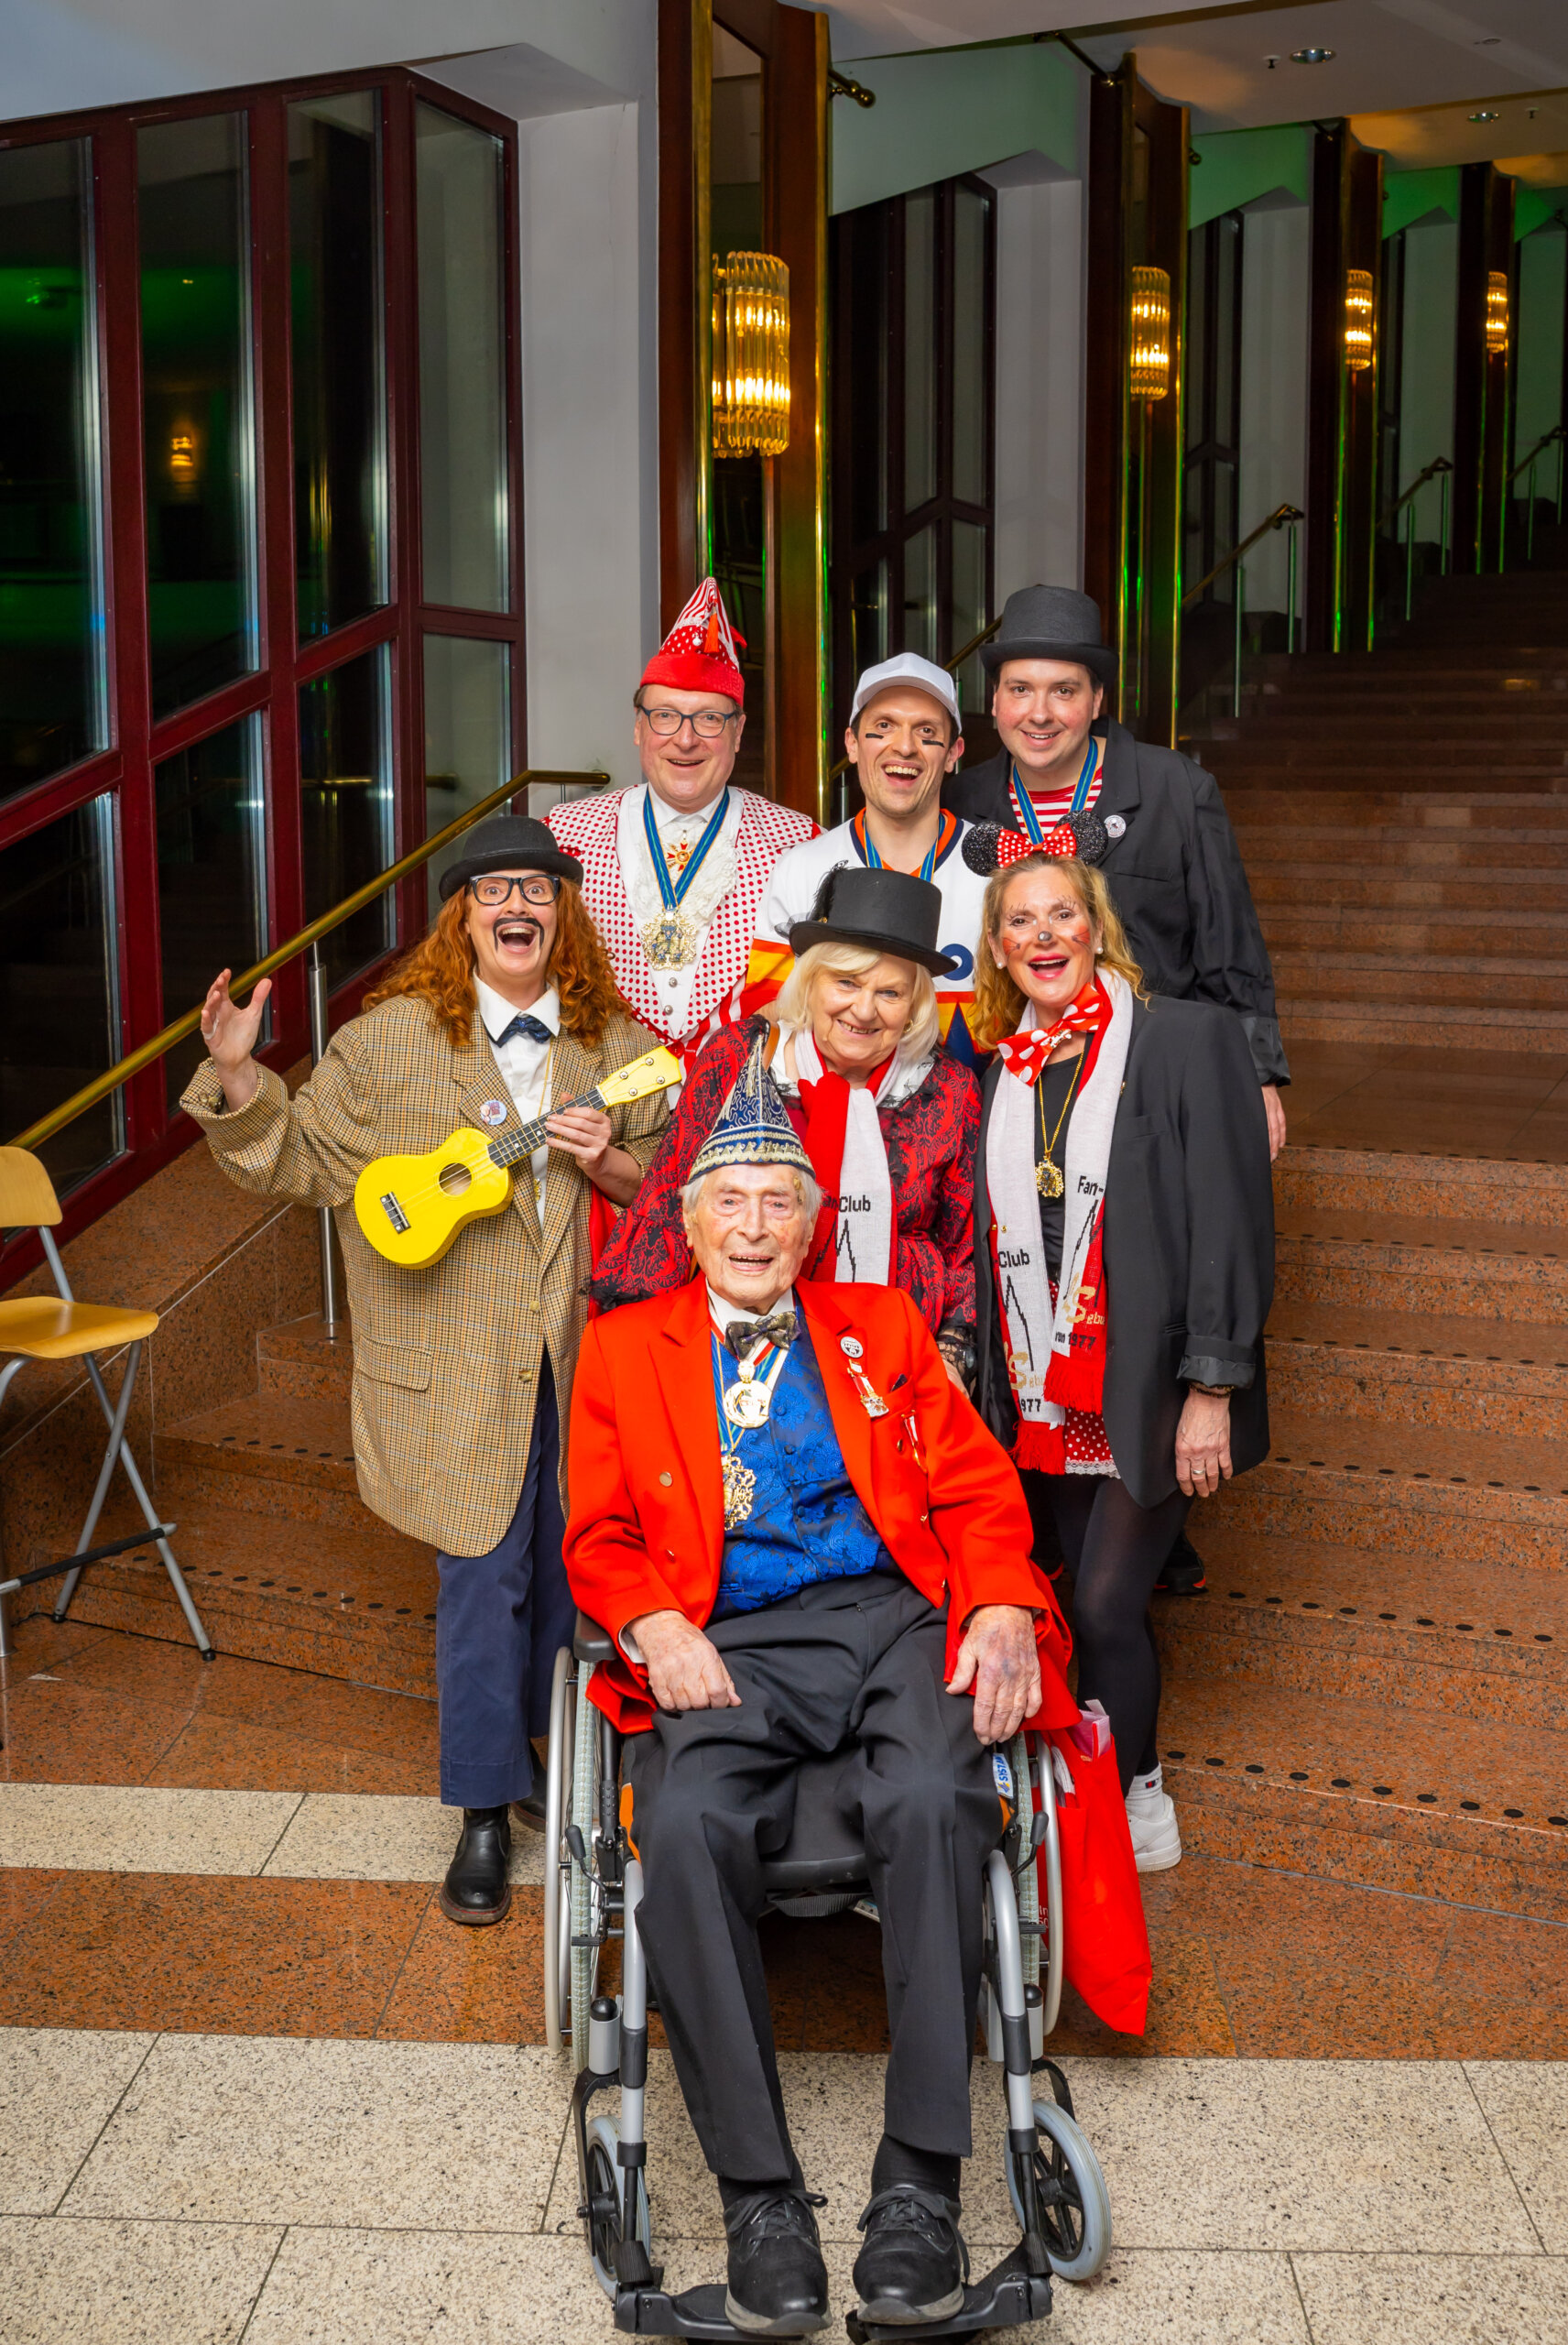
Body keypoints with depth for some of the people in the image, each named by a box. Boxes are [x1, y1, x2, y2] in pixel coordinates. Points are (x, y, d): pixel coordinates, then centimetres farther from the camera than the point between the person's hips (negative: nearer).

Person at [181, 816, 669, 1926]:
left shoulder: (616, 1046, 6)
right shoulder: (389, 1042, -1)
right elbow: (303, 1159, 1)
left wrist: (607, 1161, -11)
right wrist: (240, 1080, -15)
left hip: (584, 1349, 3)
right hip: (462, 1365, -3)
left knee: (568, 1564, 14)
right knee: (484, 1574, -2)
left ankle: (546, 1752, 37)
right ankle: (485, 1812, 12)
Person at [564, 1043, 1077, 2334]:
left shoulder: (882, 1326, 22)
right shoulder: (623, 1348, 19)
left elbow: (977, 1490, 14)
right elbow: (598, 1537, 12)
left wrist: (1001, 1610, -6)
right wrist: (655, 1625, -10)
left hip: (895, 1619, 1)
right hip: (726, 1648, 0)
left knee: (935, 1801, -33)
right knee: (684, 1826, -32)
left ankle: (921, 2181, -22)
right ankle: (759, 2193, -20)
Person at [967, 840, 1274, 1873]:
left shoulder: (1189, 1039, -7)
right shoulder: (998, 1068, 8)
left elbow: (1231, 1223, -11)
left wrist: (1212, 1388, -14)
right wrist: (992, 1385, 10)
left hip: (1150, 1389, -5)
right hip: (1045, 1394, 5)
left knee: (1107, 1606, -6)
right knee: (1103, 1605, 12)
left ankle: (1125, 1811, 14)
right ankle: (1140, 1801, 29)